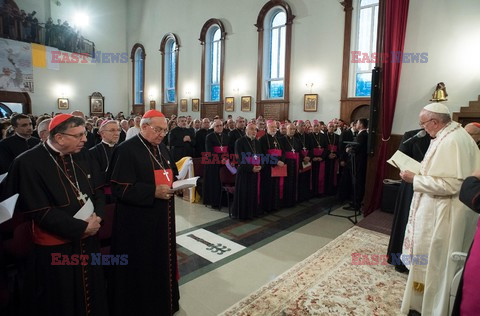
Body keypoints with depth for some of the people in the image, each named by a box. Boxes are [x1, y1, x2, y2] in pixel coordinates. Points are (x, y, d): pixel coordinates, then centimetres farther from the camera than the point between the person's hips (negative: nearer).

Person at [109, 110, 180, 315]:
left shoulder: (161, 148, 9)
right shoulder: (127, 150, -15)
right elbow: (120, 188, -19)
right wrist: (153, 192, -25)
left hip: (162, 218, 8)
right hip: (138, 222, -7)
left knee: (162, 261, 20)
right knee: (141, 268, 7)